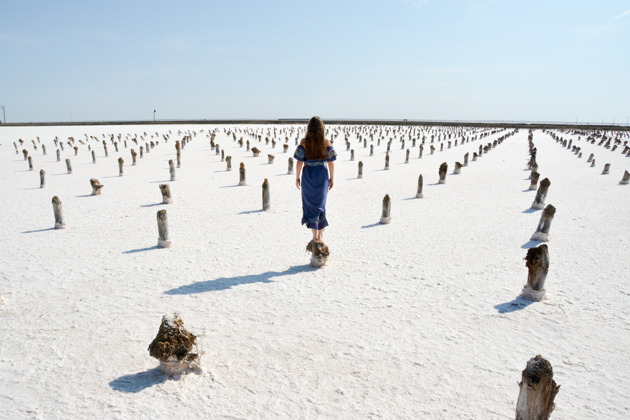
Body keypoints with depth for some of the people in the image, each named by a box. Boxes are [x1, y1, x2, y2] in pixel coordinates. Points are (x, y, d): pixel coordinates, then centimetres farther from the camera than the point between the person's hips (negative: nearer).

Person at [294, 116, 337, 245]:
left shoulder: (304, 142, -8)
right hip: (322, 176, 1)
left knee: (310, 204, 11)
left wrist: (297, 178, 3)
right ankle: (320, 235, 14)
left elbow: (299, 162, -8)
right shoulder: (326, 142, -5)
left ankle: (315, 235, 14)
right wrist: (332, 178, 7)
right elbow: (331, 163, -3)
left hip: (308, 175, -1)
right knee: (321, 204, 15)